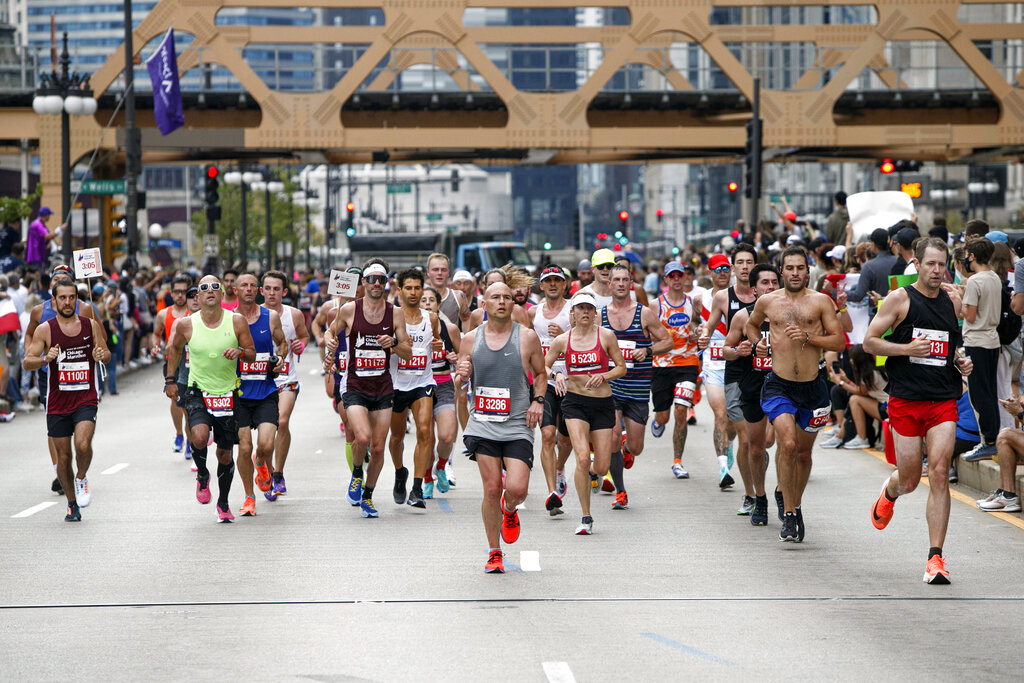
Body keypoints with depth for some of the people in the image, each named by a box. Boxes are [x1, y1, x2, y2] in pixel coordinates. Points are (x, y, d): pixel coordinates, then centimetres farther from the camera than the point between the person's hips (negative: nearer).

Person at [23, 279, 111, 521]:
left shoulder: (91, 325, 3)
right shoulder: (45, 329, -2)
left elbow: (106, 353, 14)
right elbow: (27, 363, -4)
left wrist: (102, 355, -9)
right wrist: (46, 358, -23)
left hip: (86, 400, 0)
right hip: (58, 402, 0)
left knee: (83, 444, -22)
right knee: (63, 456, 6)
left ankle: (81, 478, 9)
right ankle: (72, 505, 23)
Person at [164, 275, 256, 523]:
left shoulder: (236, 321, -6)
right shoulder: (186, 324, -6)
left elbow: (252, 354, 1)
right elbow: (174, 348, 15)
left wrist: (240, 352, -21)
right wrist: (170, 379, 14)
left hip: (227, 394, 1)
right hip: (198, 391, -1)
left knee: (225, 454, 7)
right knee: (199, 436, -27)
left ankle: (223, 504, 28)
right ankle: (202, 475, 5)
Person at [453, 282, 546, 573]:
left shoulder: (527, 337, 2)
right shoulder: (471, 339, 5)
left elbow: (540, 373, 16)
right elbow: (458, 381, 13)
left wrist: (537, 400, -1)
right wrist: (460, 375, -10)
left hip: (518, 426, -1)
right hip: (483, 425, 1)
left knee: (517, 489, -13)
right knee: (492, 489, -4)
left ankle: (509, 511, 25)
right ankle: (494, 553, 11)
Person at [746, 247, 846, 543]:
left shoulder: (821, 301, 1)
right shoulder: (767, 301, 6)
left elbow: (839, 342, -2)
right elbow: (752, 324, 27)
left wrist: (808, 337, -15)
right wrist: (757, 342, 8)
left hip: (811, 385, 1)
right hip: (778, 385, -1)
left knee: (803, 452, 13)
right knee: (787, 444, -20)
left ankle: (796, 505, 36)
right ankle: (789, 516, -14)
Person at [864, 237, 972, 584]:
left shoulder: (953, 300, 10)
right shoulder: (900, 299, -3)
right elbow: (869, 341, -4)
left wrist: (961, 362, 7)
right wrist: (907, 349, -16)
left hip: (944, 401, 2)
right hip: (906, 400, -2)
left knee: (939, 472, -12)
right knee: (909, 480, 4)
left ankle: (935, 558, -10)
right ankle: (889, 492, 45)